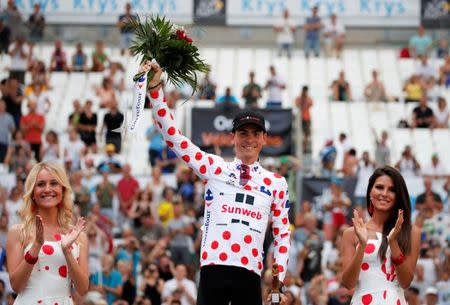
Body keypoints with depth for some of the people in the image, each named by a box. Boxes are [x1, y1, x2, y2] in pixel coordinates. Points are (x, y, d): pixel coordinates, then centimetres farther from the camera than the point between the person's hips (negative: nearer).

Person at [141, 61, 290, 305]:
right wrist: (155, 89, -3)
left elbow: (283, 235, 16)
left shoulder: (276, 183, 14)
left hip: (249, 275, 1)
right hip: (214, 270, -1)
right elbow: (173, 137, 5)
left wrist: (279, 281, 6)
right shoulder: (214, 168, 10)